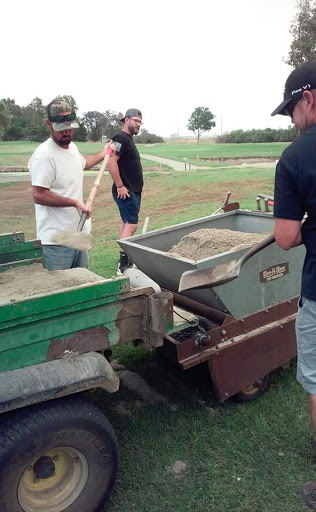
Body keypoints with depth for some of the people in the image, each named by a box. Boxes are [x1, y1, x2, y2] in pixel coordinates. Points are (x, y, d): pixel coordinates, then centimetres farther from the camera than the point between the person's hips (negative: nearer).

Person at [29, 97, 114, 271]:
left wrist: (103, 154, 36)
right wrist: (74, 202, -20)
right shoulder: (44, 155, -18)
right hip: (56, 241, -9)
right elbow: (38, 195, -22)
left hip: (79, 233, 9)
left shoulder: (72, 147, 12)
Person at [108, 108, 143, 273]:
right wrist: (120, 186, -23)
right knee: (131, 225, -14)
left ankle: (125, 259, 21)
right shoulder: (120, 138, -13)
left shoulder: (128, 139, 19)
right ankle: (123, 264, -13)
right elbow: (111, 162, -24)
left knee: (126, 224, 13)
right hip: (126, 191, -11)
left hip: (133, 190, 11)